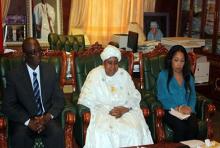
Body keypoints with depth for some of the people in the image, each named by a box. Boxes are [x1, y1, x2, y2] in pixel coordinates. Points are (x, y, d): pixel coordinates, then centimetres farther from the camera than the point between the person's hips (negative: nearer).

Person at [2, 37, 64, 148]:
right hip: (24, 118, -1)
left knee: (57, 133, -29)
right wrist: (28, 121, -18)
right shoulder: (13, 75, -3)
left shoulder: (50, 70, 3)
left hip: (47, 117, 1)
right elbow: (7, 106, -4)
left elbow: (59, 99, 3)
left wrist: (48, 117, -16)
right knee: (20, 137, -32)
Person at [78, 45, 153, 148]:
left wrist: (124, 109, -14)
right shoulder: (94, 75, 0)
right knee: (102, 134, -33)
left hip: (125, 111, 2)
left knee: (134, 132, -27)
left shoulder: (124, 75, 9)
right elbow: (85, 100, -6)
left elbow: (135, 96, 7)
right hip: (101, 112, -2)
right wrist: (107, 111, -16)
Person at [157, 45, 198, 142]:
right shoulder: (163, 75, 3)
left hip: (187, 111, 3)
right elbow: (162, 98, -5)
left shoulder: (189, 76, 17)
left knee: (193, 126, -28)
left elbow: (192, 96, 14)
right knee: (180, 126, -32)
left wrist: (190, 107, -8)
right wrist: (178, 108, -16)